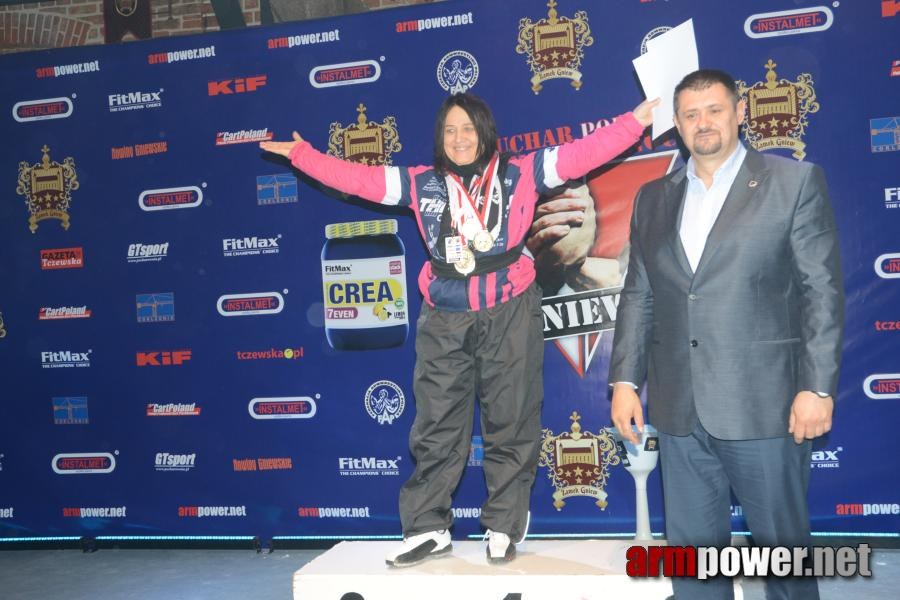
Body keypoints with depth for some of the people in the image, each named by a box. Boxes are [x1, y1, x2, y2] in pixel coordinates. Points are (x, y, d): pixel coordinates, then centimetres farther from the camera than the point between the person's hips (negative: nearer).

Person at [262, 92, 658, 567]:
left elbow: (582, 153, -2)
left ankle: (504, 529, 17)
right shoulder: (420, 184, 9)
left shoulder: (520, 174, 3)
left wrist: (636, 120, -8)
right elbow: (356, 177, 11)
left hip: (511, 315, -2)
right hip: (444, 322, 2)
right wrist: (300, 153, 11)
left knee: (510, 425, 5)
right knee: (436, 429, 7)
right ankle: (428, 528, 18)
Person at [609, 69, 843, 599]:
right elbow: (638, 296, 12)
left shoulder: (795, 182, 0)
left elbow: (823, 290, -4)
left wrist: (818, 387, -11)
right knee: (692, 549, 13)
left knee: (783, 544, 9)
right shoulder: (654, 197, 12)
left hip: (763, 402, -4)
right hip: (679, 409, 4)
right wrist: (625, 379, 5)